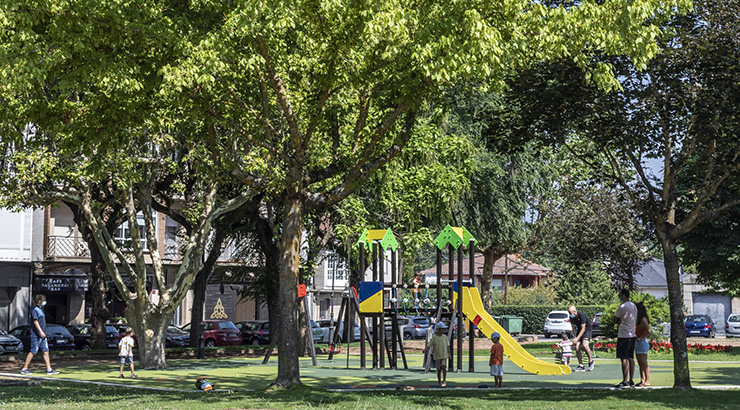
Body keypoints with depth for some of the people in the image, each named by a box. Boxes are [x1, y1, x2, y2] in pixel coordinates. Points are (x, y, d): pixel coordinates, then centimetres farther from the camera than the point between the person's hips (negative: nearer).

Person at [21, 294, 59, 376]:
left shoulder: (41, 310, 17)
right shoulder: (35, 310, -11)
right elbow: (35, 321, -20)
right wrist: (41, 332, -28)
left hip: (42, 335, 9)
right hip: (36, 335, -9)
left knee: (46, 351, 3)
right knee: (32, 352, -3)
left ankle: (49, 369, 1)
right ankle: (24, 369, 6)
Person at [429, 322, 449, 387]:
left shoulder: (445, 337, 5)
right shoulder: (434, 337, -4)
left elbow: (447, 346, 12)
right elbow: (429, 345, -7)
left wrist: (449, 354, 8)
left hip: (444, 355, 1)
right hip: (437, 356, -1)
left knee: (444, 367, -16)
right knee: (439, 369, 5)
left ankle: (444, 381, -11)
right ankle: (439, 381, 20)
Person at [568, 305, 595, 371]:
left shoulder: (582, 315, -25)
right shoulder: (572, 318, -4)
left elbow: (583, 329, -26)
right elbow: (574, 328, 5)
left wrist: (577, 338, -31)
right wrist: (575, 337, -11)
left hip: (587, 329, -7)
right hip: (579, 330, 7)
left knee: (584, 345, -28)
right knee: (577, 347, -9)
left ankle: (591, 361, -8)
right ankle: (581, 366, -4)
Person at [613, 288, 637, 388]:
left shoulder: (622, 307, -14)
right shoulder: (634, 306, 14)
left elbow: (615, 319, -5)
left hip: (624, 336, -8)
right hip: (632, 335, 8)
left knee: (624, 359, -6)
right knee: (630, 359, 9)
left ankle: (625, 382, -7)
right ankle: (631, 381, 10)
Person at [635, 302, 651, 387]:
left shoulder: (643, 319, -13)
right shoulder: (638, 319, 16)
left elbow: (648, 331, -21)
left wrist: (640, 338, -20)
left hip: (642, 342, -10)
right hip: (637, 344, 10)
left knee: (644, 363, -7)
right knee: (640, 364, 10)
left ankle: (647, 381, -5)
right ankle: (642, 380, 12)